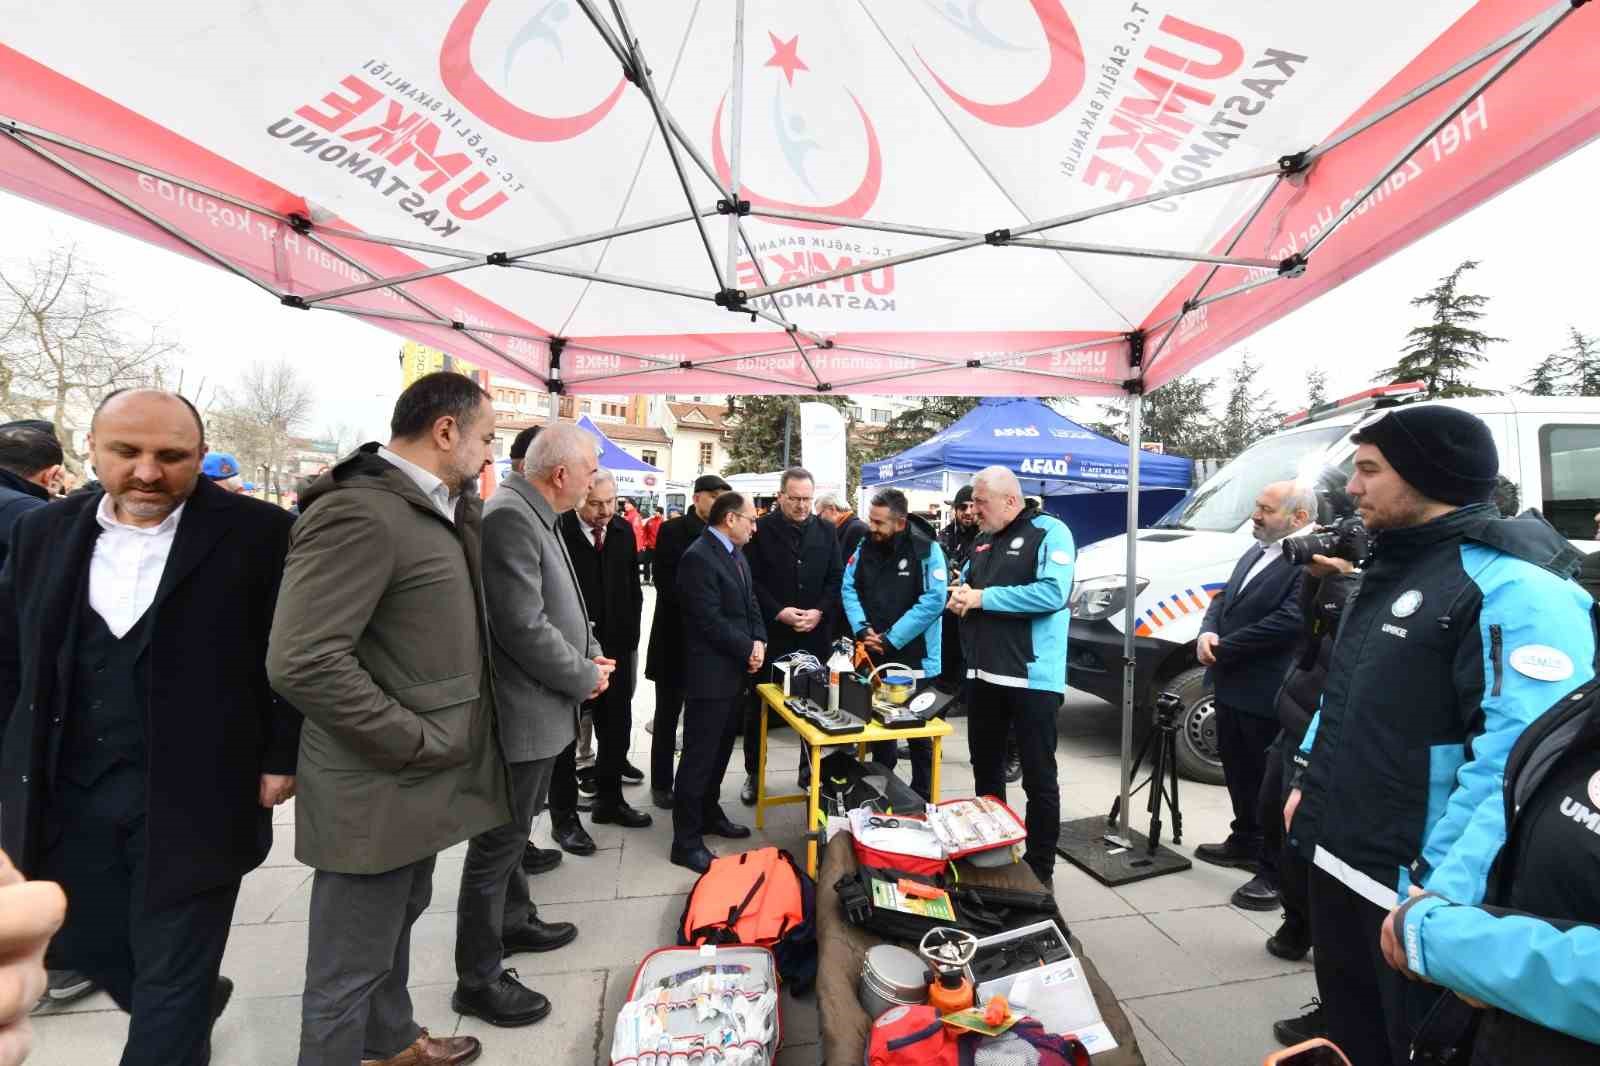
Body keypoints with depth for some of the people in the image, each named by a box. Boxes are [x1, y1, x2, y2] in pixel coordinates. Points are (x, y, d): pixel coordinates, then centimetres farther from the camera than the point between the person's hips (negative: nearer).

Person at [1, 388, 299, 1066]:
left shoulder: (260, 534, -12)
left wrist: (281, 757, -9)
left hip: (191, 800, -5)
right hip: (65, 795, 6)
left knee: (172, 976, 7)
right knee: (80, 941, 23)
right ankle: (193, 1009, 51)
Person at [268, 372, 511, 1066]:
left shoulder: (439, 510, 8)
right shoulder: (358, 512, -23)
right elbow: (303, 664, -28)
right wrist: (421, 743, -21)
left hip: (418, 781, 10)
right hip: (378, 792, -10)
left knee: (396, 924, 28)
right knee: (349, 969, 11)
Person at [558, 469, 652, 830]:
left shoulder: (623, 531, 3)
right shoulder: (558, 531, -15)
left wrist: (630, 636, 8)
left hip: (616, 647, 5)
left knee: (617, 727, 13)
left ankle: (609, 800, 30)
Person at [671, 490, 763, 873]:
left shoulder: (737, 555, 13)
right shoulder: (698, 557, -19)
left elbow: (751, 605, 14)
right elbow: (711, 621, -22)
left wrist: (759, 642, -3)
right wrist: (747, 649, -13)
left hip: (736, 671, 9)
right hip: (710, 674, -9)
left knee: (720, 751, 20)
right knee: (699, 757, 1)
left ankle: (709, 814, 37)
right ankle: (686, 841, 12)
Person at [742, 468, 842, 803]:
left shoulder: (826, 531, 6)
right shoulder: (761, 530, -4)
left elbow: (836, 579, 5)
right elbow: (751, 580, -7)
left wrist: (820, 612, -10)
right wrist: (778, 612, -16)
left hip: (815, 634, 2)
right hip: (769, 632, -2)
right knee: (758, 705, 9)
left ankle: (810, 770, 28)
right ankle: (753, 772, 25)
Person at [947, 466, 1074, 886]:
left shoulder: (1049, 532, -10)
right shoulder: (983, 540, 13)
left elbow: (1053, 592, -23)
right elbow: (965, 584, 22)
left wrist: (984, 597, -19)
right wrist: (961, 594, -3)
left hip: (1032, 676, -8)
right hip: (984, 673, 8)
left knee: (1039, 778, 5)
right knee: (985, 769, 20)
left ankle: (1040, 869, 20)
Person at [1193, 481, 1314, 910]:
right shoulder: (1254, 553, 13)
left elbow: (1287, 622, -26)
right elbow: (1224, 598, 16)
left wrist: (1220, 648, -17)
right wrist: (1207, 632, -6)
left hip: (1269, 697, -9)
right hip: (1232, 687, 9)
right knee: (1239, 772, 22)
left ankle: (1279, 872, 18)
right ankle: (1245, 843, 40)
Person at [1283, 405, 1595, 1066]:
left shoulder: (1514, 588, -20)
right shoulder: (1392, 568, 9)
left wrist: (1443, 896, -31)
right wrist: (1308, 780, 17)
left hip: (1412, 889, -8)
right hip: (1334, 861, 8)